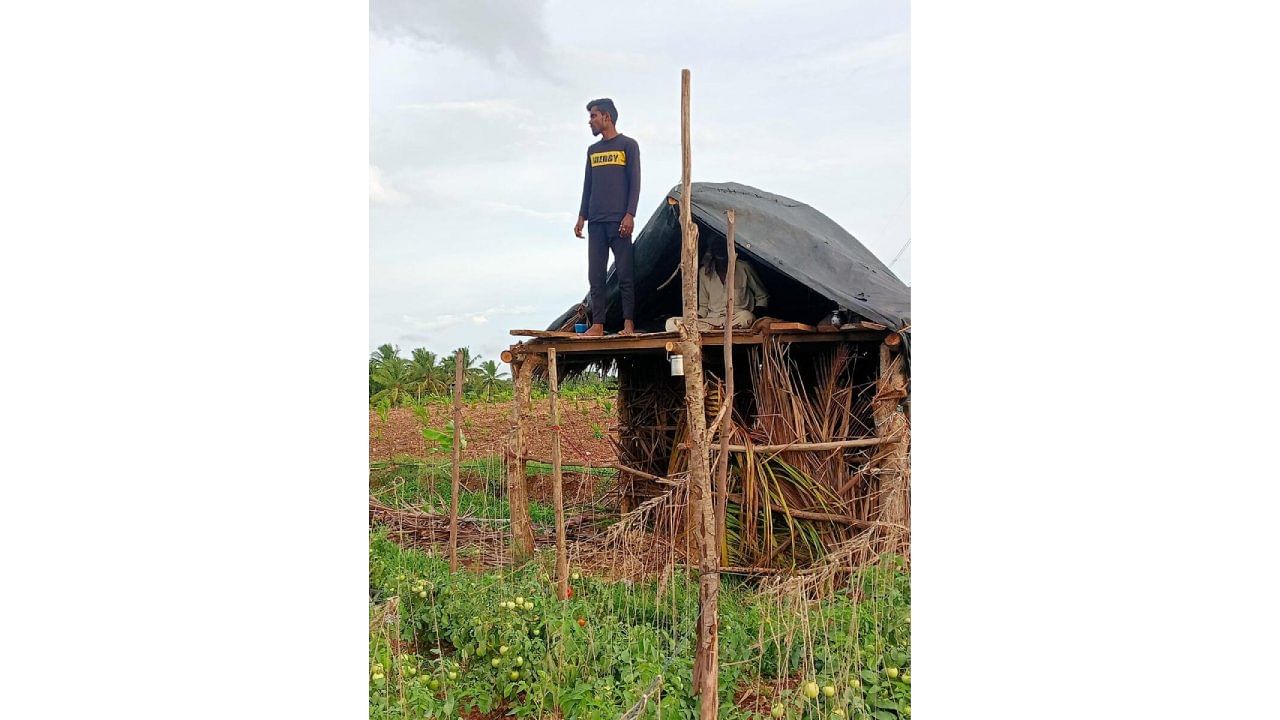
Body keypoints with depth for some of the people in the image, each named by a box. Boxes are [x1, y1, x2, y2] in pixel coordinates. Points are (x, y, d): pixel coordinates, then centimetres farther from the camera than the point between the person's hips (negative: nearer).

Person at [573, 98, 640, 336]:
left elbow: (635, 182, -2)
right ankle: (597, 324, 1)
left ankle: (628, 323, -2)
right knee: (595, 275, 0)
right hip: (596, 222, 6)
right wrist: (582, 216, 13)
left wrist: (629, 215, -12)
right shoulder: (593, 150, 20)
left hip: (619, 221, -5)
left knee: (625, 274, -6)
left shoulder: (628, 145, 4)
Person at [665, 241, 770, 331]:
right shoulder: (704, 272, 11)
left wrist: (756, 314, -7)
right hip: (711, 320, 3)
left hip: (736, 320, -3)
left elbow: (762, 297, 12)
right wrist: (698, 317, -4)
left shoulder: (743, 268, 3)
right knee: (671, 323, -19)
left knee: (746, 317, -41)